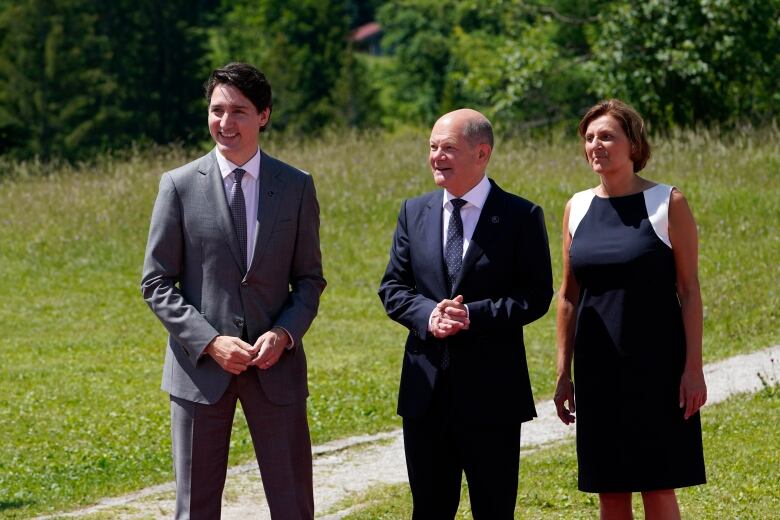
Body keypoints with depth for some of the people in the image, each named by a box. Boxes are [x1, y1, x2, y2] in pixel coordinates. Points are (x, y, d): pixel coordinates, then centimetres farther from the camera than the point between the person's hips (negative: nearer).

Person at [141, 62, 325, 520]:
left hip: (275, 364, 1)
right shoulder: (180, 186, -1)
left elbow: (310, 279, 8)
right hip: (201, 365, -1)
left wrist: (285, 333, -11)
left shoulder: (297, 187, 4)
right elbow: (157, 284, -1)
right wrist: (210, 341, -13)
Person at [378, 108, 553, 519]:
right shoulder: (414, 212, 9)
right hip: (426, 388, 4)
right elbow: (392, 288, 8)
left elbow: (536, 296, -7)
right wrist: (427, 315, -13)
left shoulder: (521, 217, -3)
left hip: (491, 388, -4)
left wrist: (474, 315, -19)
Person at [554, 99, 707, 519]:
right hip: (598, 369, 4)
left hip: (656, 364, -4)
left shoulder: (667, 204, -4)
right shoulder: (577, 207, 7)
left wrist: (694, 367, -11)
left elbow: (689, 290, -5)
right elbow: (568, 295, 11)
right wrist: (563, 373, 9)